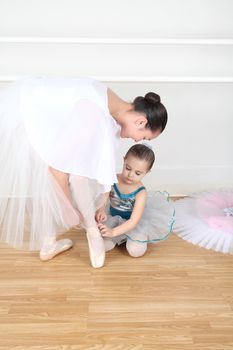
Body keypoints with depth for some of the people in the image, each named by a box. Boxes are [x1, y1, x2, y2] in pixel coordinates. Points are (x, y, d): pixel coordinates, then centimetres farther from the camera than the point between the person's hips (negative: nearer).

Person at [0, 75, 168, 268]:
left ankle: (48, 245, 22)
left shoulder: (113, 108, -1)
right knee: (77, 171, -13)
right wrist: (69, 208, -13)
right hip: (18, 116, -9)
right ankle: (92, 229, 7)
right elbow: (58, 166, -27)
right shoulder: (95, 115, -31)